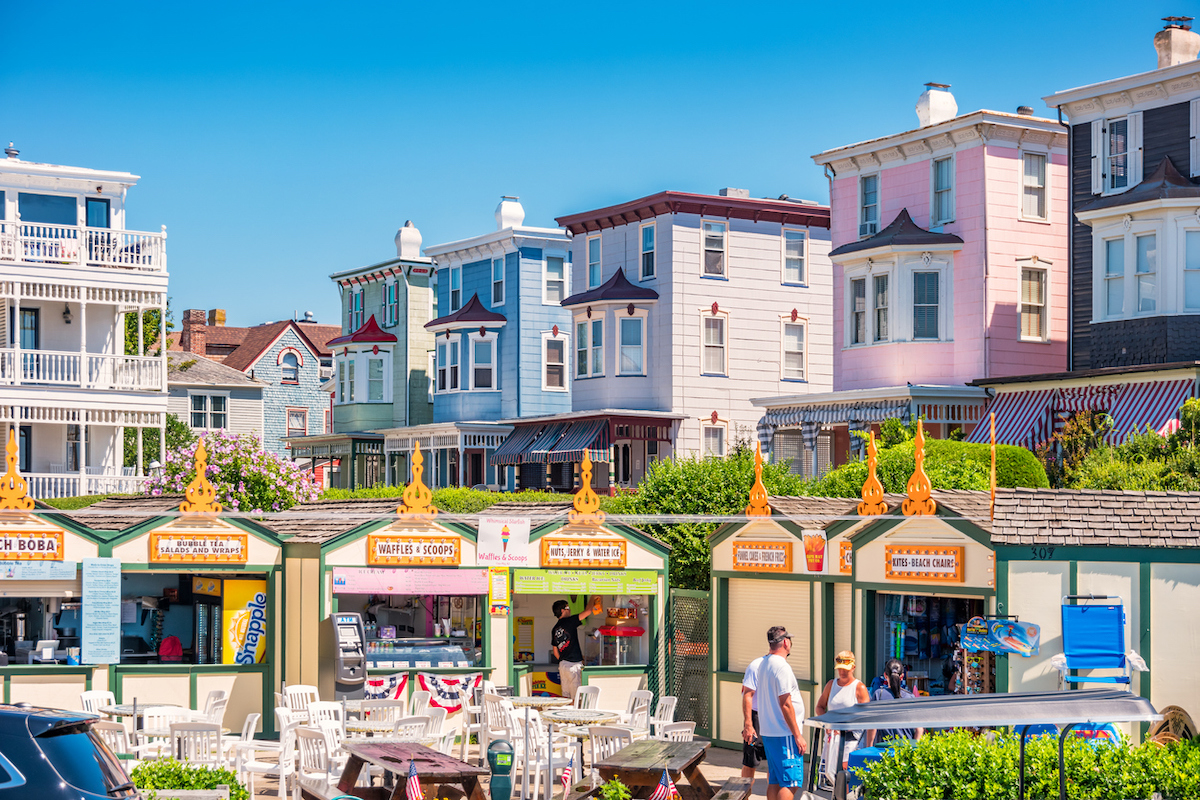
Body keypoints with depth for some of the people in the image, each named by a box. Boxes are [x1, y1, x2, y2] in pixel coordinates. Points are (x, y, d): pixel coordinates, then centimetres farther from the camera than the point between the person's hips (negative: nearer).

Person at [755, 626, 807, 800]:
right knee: (790, 782, -8)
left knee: (774, 781, 12)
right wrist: (797, 735, -15)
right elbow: (785, 704, -19)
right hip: (784, 734, -9)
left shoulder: (763, 664, 13)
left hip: (768, 732, 9)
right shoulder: (781, 666, -16)